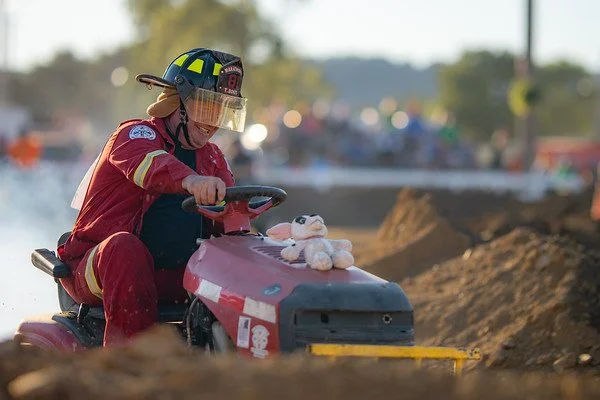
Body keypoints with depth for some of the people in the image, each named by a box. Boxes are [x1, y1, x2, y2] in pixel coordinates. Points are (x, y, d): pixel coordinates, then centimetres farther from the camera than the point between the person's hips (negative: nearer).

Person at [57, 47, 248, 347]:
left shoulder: (212, 159, 19)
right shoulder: (136, 134, -4)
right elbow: (147, 163, -29)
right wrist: (190, 180, -51)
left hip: (172, 277, 5)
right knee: (125, 246, -38)